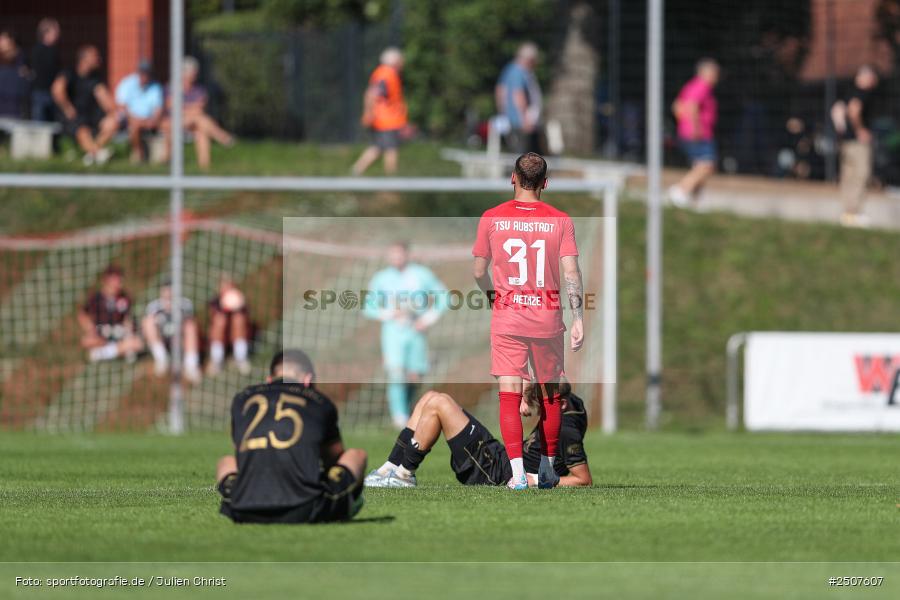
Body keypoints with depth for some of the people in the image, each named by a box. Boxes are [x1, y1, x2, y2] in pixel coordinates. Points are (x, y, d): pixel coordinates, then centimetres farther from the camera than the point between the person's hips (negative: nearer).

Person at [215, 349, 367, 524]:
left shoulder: (241, 400, 20)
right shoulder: (320, 403, 15)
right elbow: (335, 455, 33)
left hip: (247, 514, 3)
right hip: (306, 513, -3)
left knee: (226, 462, 36)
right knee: (357, 455, 23)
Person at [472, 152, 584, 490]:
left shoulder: (492, 218, -1)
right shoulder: (560, 221, -2)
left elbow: (478, 272, 5)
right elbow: (572, 273, -8)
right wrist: (578, 320, -6)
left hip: (507, 316, -1)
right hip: (548, 317, 1)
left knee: (509, 394, -3)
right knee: (550, 394, 15)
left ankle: (517, 472, -15)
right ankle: (546, 469, 23)